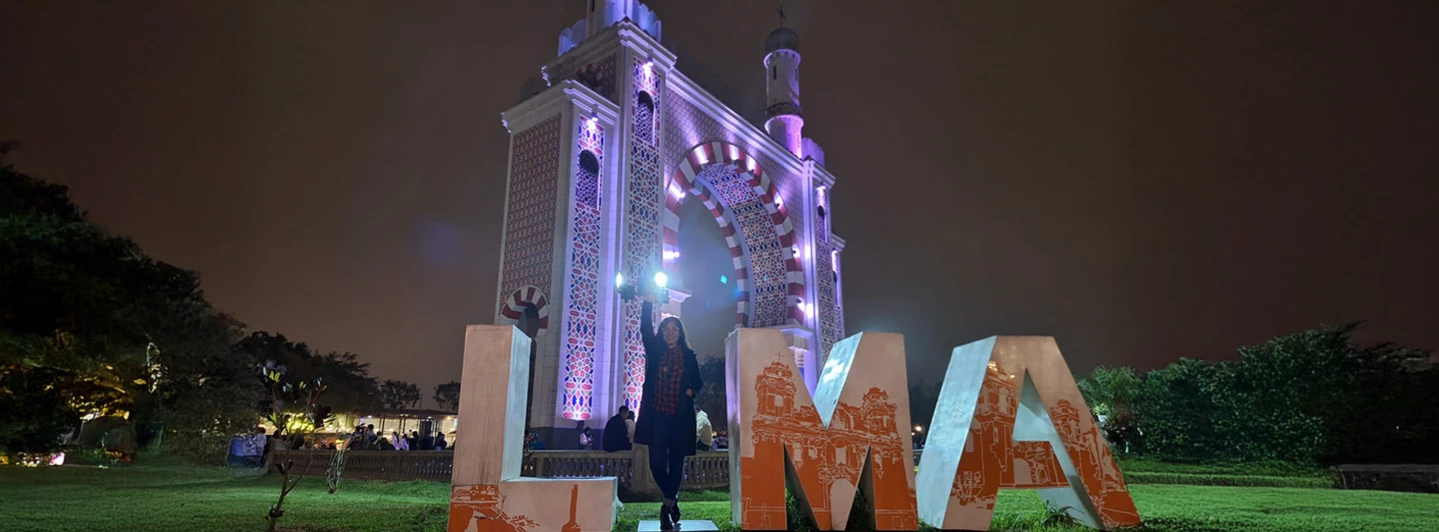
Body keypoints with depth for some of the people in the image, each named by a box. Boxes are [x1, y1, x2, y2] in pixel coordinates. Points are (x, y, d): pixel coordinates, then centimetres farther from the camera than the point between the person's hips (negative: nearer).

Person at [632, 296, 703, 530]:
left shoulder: (688, 356, 7)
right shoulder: (655, 351, 6)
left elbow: (698, 382, 14)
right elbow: (645, 329, -7)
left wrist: (691, 391, -8)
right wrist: (648, 302, -16)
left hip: (680, 417, 0)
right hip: (657, 415, 0)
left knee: (676, 462, 5)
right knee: (657, 461, -6)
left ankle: (667, 507, 21)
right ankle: (673, 499, 18)